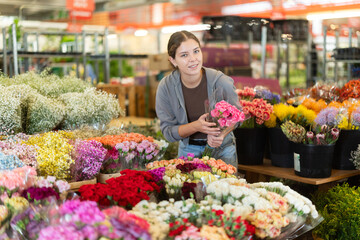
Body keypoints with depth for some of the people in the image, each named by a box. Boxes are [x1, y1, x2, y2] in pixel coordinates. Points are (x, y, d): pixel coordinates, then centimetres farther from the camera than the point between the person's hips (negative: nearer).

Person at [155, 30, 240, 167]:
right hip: (188, 149, 1)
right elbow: (167, 131, -11)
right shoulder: (165, 87, -16)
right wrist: (196, 126, -29)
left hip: (222, 149, -1)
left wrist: (221, 133, -25)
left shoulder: (221, 82, -20)